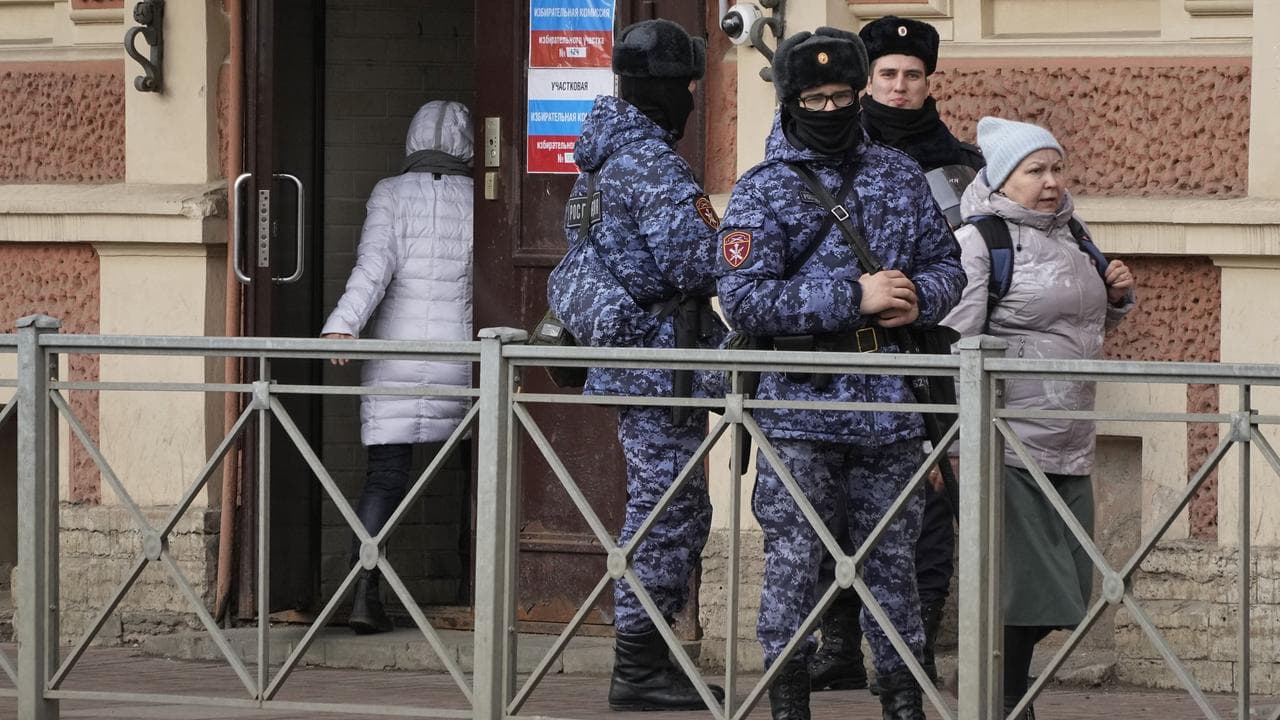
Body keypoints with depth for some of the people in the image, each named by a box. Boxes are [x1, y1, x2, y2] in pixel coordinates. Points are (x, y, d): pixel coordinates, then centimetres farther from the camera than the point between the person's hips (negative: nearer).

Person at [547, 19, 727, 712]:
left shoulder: (605, 157, 14)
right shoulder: (651, 163, -17)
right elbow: (700, 263, -23)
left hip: (627, 361, 10)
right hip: (660, 361, -10)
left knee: (678, 515, 17)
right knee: (665, 513, -5)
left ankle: (647, 659, 20)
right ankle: (639, 670, -3)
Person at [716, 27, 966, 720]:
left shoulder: (899, 174, 11)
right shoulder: (761, 192, -3)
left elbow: (948, 265, 17)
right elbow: (743, 298, -14)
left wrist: (918, 298, -7)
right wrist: (855, 297, -18)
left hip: (889, 403, 4)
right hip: (799, 404, -4)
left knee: (892, 558, 10)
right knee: (792, 560, -2)